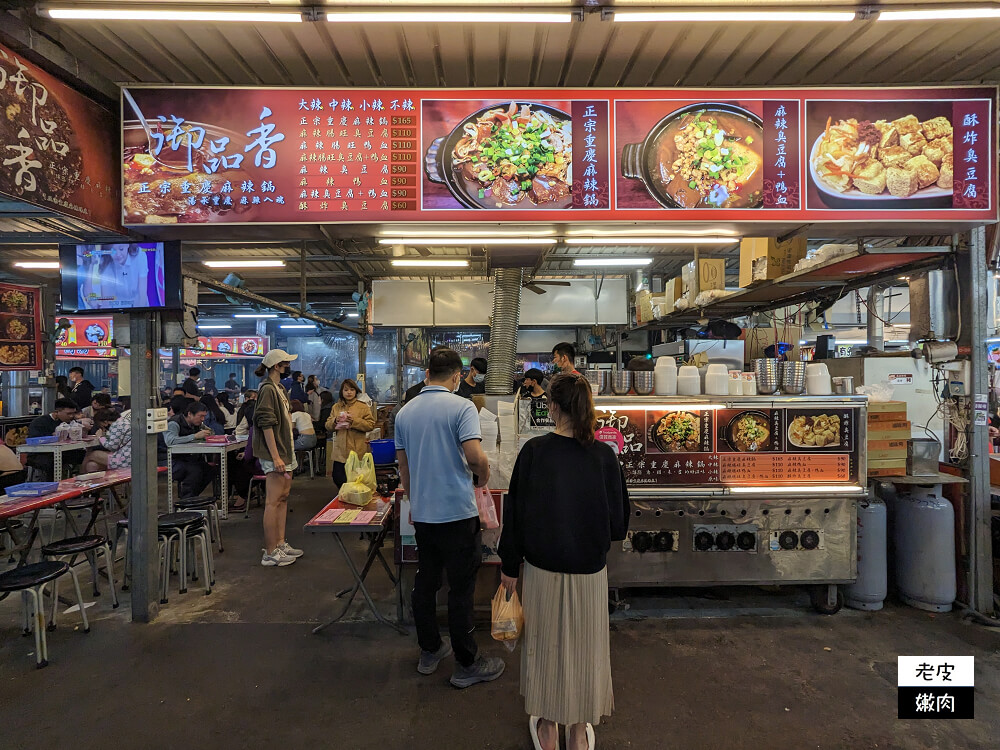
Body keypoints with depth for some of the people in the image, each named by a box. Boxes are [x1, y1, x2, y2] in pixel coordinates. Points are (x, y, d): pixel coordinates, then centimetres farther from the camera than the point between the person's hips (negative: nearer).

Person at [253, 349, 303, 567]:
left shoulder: (280, 389, 16)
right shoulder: (267, 389, -14)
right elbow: (266, 425, -19)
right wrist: (275, 457, -22)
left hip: (286, 453, 10)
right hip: (275, 455, -10)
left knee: (283, 498, 15)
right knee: (273, 502, -4)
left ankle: (281, 544, 25)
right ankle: (270, 553, 4)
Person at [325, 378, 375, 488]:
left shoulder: (363, 407, 2)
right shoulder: (336, 407, 13)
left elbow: (371, 425, -4)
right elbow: (328, 426, 14)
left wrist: (354, 421, -15)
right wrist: (335, 421, -7)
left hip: (357, 451, -3)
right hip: (340, 451, 4)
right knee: (338, 478, 4)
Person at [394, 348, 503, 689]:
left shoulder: (405, 412, 5)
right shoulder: (462, 407, -14)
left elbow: (403, 466, 13)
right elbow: (475, 455, -24)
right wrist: (483, 476, -2)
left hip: (422, 513, 6)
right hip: (457, 511, -6)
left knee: (425, 582, 17)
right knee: (461, 588, 5)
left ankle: (429, 651, 32)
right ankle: (467, 664, 17)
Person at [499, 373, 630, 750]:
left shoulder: (534, 451, -15)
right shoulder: (604, 455, -13)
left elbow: (516, 512, -9)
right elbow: (619, 521, -6)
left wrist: (509, 566, 3)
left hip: (542, 568, 0)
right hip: (590, 570, 1)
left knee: (545, 644, 19)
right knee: (584, 645, 19)